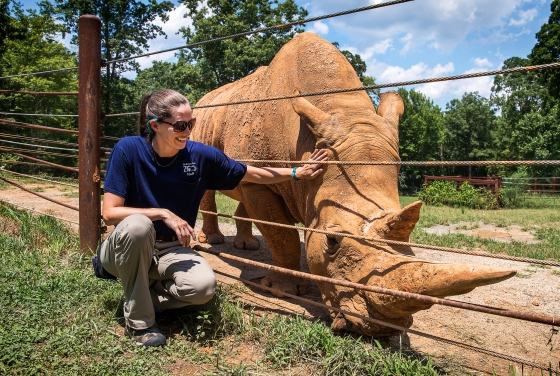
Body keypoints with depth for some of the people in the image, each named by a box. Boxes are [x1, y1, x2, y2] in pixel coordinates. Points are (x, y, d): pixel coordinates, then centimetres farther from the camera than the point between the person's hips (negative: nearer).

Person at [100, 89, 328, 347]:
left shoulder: (200, 155, -8)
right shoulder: (128, 150, -15)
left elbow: (252, 174, 3)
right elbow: (110, 213, -18)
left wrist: (297, 173, -2)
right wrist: (163, 214, -26)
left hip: (172, 250, 2)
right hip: (130, 248, -2)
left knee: (204, 286, -28)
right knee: (139, 225, -37)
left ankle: (141, 294, 4)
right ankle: (138, 321, -16)